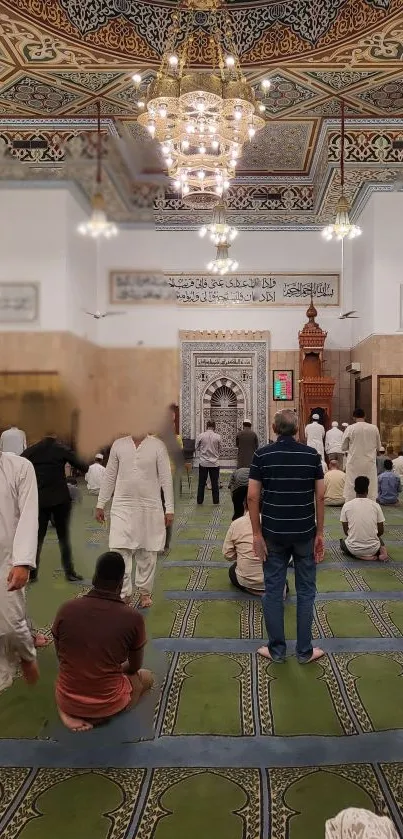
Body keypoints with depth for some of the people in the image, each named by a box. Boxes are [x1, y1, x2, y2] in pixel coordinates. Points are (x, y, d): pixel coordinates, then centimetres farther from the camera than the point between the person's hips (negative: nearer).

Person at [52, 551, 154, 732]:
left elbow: (61, 657, 6)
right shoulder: (133, 617, -17)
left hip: (67, 700, 4)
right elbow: (134, 668, 0)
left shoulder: (66, 609, -11)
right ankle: (100, 714, 11)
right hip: (107, 703, -4)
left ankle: (67, 712, 14)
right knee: (146, 677, 27)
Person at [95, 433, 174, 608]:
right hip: (122, 507, 1)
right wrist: (100, 504, 8)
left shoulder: (158, 445, -3)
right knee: (119, 550, -6)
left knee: (147, 552, 8)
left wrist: (169, 508, -6)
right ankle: (124, 594, 6)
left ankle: (145, 592, 25)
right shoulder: (118, 444, 3)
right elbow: (109, 477, 9)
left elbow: (166, 478, -3)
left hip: (150, 508, -1)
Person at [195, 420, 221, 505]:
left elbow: (197, 448, 3)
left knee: (201, 483, 10)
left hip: (203, 463, 0)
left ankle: (199, 501, 16)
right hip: (215, 463, 0)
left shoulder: (201, 436, -9)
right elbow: (220, 449, 4)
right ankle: (216, 501, 14)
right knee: (215, 483, 10)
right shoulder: (218, 437, -8)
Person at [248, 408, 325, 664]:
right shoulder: (312, 454, -3)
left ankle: (277, 649, 17)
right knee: (305, 591, 11)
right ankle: (305, 650, 18)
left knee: (273, 591, 9)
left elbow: (253, 496, -8)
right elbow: (320, 496, -4)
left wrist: (257, 533, -2)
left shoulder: (262, 455, -4)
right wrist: (320, 533, 3)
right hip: (304, 533, 0)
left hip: (273, 533, 0)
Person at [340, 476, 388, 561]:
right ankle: (381, 551, 4)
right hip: (373, 548, 3)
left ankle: (359, 556, 3)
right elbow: (381, 531, 4)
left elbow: (346, 531, 3)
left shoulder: (347, 506, -5)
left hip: (353, 549, -3)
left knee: (343, 542, 32)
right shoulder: (376, 505, -3)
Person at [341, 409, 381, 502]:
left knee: (351, 489, 6)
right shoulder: (374, 428, -3)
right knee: (371, 489, 9)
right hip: (370, 463, 1)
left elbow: (343, 448, 0)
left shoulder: (350, 429, -8)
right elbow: (378, 447, 9)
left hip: (354, 463, -1)